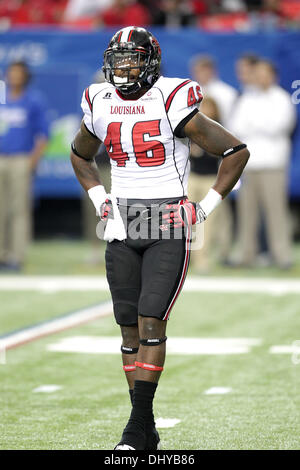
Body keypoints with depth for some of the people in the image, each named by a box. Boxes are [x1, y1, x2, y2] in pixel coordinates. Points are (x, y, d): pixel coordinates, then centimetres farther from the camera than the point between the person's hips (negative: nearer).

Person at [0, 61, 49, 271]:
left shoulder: (35, 101, 3)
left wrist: (33, 161, -9)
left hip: (21, 161, -4)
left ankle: (17, 256, -7)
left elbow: (43, 134, 1)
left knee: (20, 209, -7)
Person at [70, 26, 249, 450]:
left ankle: (138, 426, -10)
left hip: (169, 228, -5)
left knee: (151, 322, -13)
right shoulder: (101, 107, 5)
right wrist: (99, 198, 14)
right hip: (122, 227, 5)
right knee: (129, 326, 5)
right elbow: (80, 155, 28)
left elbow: (237, 152, -6)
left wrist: (206, 207, -5)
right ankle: (146, 430, 12)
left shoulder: (173, 104, -11)